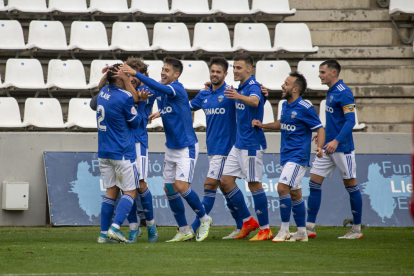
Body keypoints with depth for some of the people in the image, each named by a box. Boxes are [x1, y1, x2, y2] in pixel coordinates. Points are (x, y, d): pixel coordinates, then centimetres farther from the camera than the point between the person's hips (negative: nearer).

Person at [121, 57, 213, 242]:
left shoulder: (177, 89, -18)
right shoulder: (159, 90, 5)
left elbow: (159, 87, -36)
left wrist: (135, 74, -43)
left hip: (187, 147, -8)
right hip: (171, 149, 8)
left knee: (181, 186, -16)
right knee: (169, 189, 5)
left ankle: (204, 219, 7)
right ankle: (184, 231, 15)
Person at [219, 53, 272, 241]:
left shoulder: (253, 87, -17)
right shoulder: (240, 88, 12)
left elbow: (254, 101, -40)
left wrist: (239, 97, -62)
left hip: (252, 144, -9)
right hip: (239, 144, 9)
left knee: (254, 184, -5)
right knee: (226, 182, 6)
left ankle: (265, 229, 2)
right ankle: (248, 221, 16)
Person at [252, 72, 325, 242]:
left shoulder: (305, 108, -14)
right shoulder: (285, 105, 11)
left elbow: (320, 129, -11)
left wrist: (320, 147, -28)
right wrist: (262, 125, 19)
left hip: (298, 156, -9)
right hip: (286, 156, 9)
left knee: (282, 187, -17)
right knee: (294, 194, 11)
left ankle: (284, 231, -11)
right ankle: (301, 233, 17)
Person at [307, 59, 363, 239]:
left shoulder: (343, 93, -14)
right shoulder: (331, 92, 13)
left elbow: (350, 121, -20)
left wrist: (336, 140, -28)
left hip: (342, 148, -9)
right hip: (328, 148, 9)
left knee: (351, 186, 1)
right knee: (314, 183, 3)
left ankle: (357, 230, 9)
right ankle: (309, 228, 5)